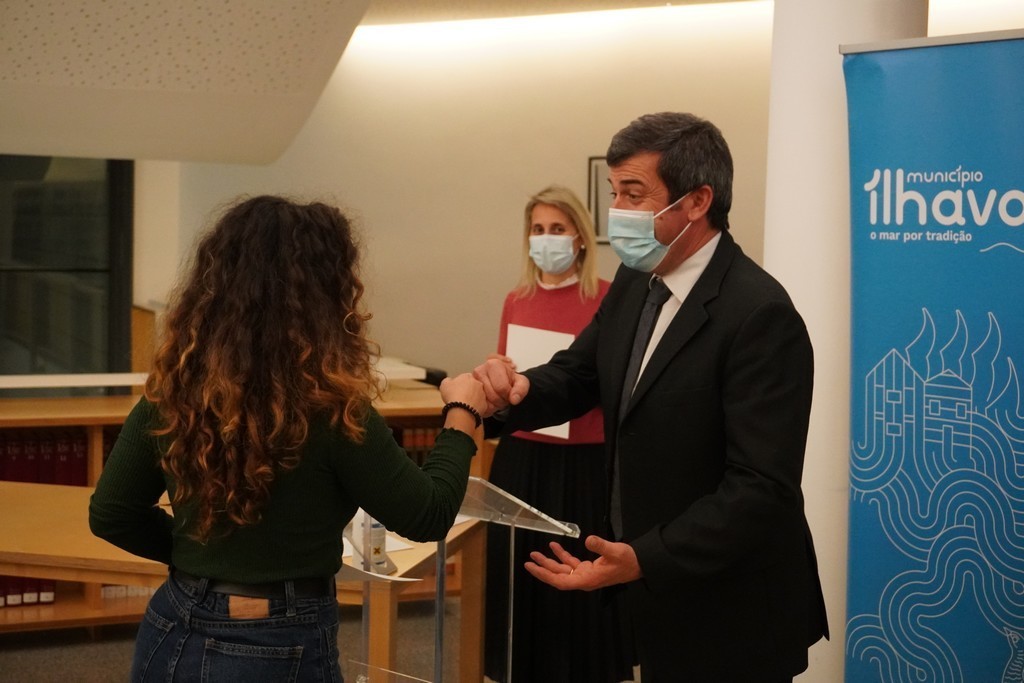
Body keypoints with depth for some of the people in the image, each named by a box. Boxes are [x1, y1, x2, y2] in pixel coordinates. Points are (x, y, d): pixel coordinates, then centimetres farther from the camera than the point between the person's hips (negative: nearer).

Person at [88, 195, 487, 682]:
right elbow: (427, 515, -8)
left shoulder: (170, 392, -6)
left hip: (171, 638, 5)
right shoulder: (330, 411, -20)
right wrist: (462, 414, 5)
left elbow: (110, 515, 3)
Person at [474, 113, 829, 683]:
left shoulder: (760, 315, -24)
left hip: (730, 616, -7)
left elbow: (761, 488, -27)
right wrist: (519, 390, -12)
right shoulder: (635, 283, 3)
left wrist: (644, 560, -34)